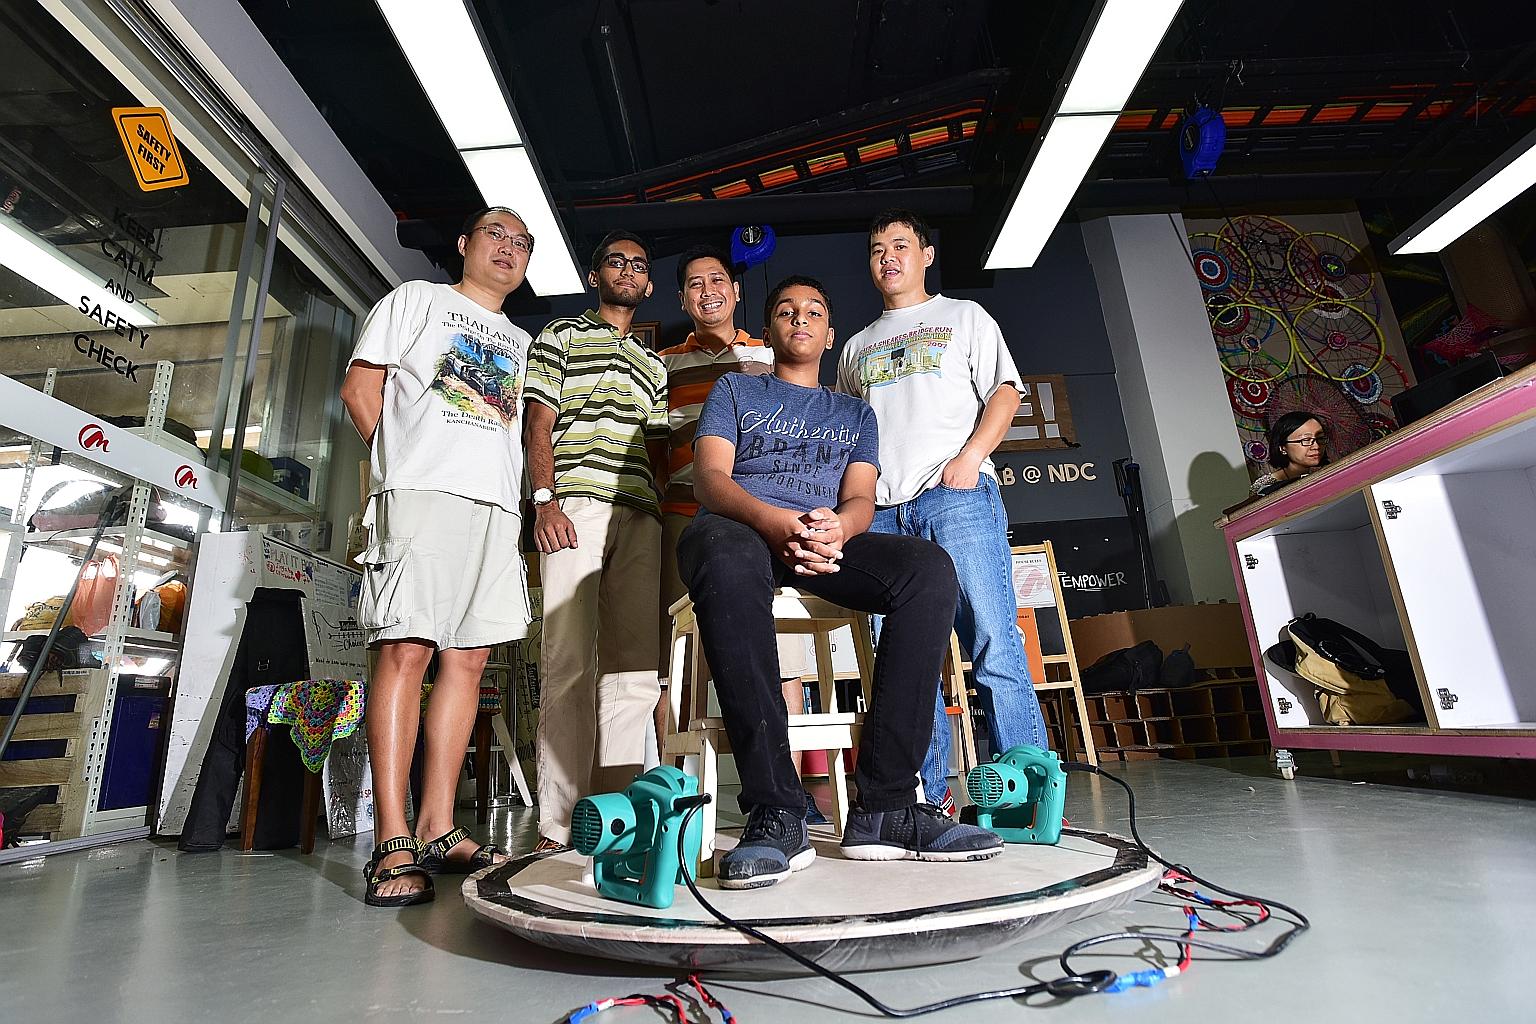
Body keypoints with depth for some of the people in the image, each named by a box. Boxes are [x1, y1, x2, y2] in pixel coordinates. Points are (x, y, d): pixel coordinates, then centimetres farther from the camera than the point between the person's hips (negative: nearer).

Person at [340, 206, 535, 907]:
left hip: (497, 506, 5)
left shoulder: (521, 343, 29)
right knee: (405, 651, -11)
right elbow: (360, 387, 8)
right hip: (420, 494, -5)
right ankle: (392, 843, -8)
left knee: (467, 658, 0)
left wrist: (530, 501, 9)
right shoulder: (416, 299, 16)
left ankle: (437, 829, 5)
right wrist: (402, 460, 0)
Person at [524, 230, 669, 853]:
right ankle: (559, 826, -2)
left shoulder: (653, 365, 29)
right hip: (574, 508, -4)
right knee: (570, 666, -8)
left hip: (640, 517, 5)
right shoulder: (560, 337, 16)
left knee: (633, 669, -1)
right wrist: (545, 499, -11)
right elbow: (538, 424, 4)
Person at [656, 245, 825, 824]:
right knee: (676, 660, -2)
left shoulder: (773, 358, 19)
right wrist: (655, 508, 5)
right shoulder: (664, 364, 18)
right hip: (687, 519, 0)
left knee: (783, 656, -4)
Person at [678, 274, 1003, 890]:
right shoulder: (735, 391, 22)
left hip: (830, 540, 3)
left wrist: (837, 526, -17)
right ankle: (776, 813, -37)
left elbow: (861, 499, 11)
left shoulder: (855, 413, 28)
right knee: (726, 557, -40)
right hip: (740, 527, -2)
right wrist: (774, 520, -20)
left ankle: (883, 808, -26)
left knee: (930, 568, -28)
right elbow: (710, 477, 4)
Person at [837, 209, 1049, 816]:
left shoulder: (964, 317, 19)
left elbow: (1004, 390, 7)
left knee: (994, 646, -10)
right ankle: (930, 796, 8)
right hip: (881, 509, 4)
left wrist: (970, 455, -11)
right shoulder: (857, 346, 28)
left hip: (957, 496, -3)